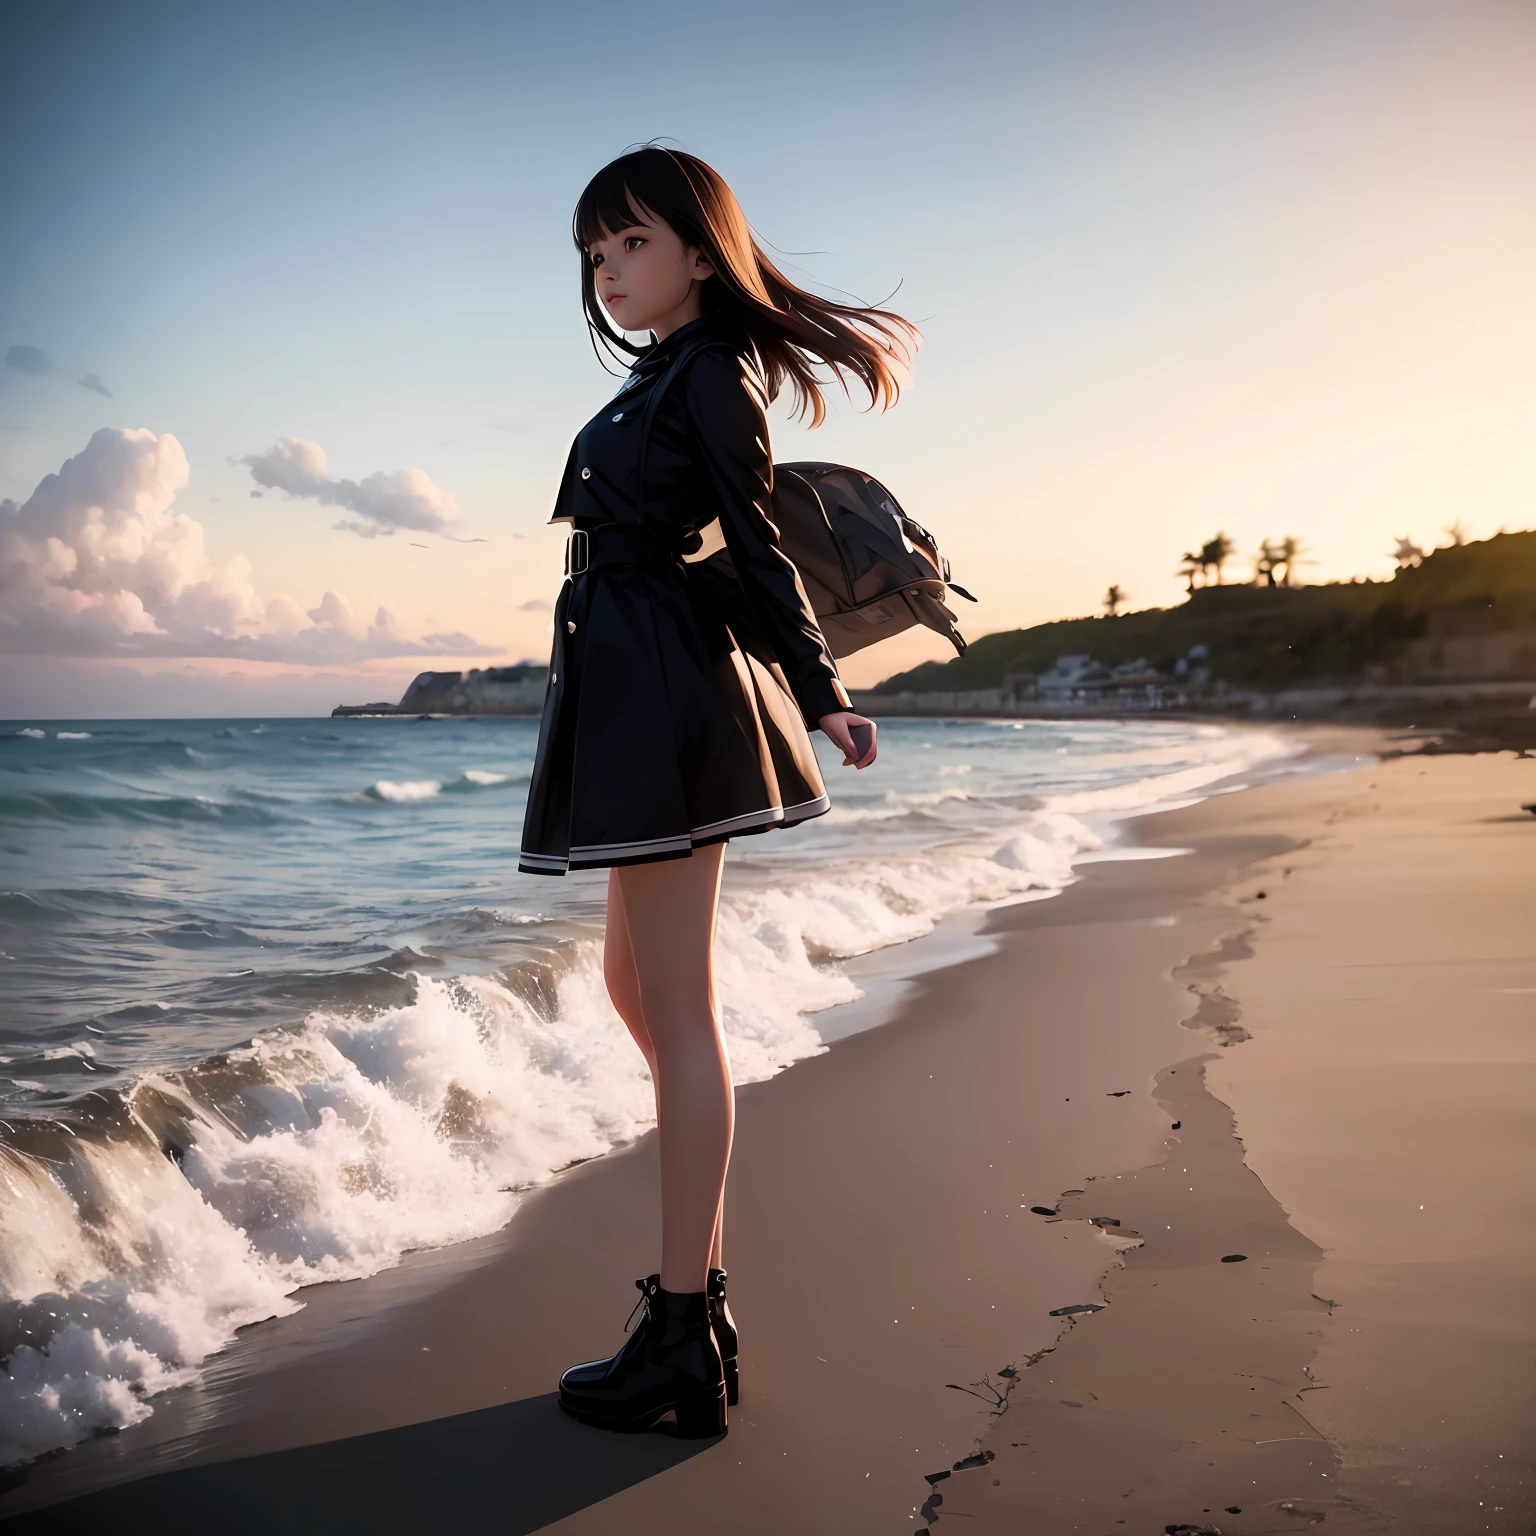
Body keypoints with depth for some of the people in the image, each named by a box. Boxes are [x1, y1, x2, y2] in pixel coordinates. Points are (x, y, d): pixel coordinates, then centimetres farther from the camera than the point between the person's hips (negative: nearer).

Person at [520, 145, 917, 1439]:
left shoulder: (711, 376, -6)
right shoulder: (666, 379, 21)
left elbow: (758, 548, -15)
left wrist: (819, 693, -23)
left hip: (668, 693, -11)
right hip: (634, 698, 11)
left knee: (678, 1006, -8)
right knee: (636, 986, 15)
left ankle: (682, 1336, 0)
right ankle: (696, 1295, 25)